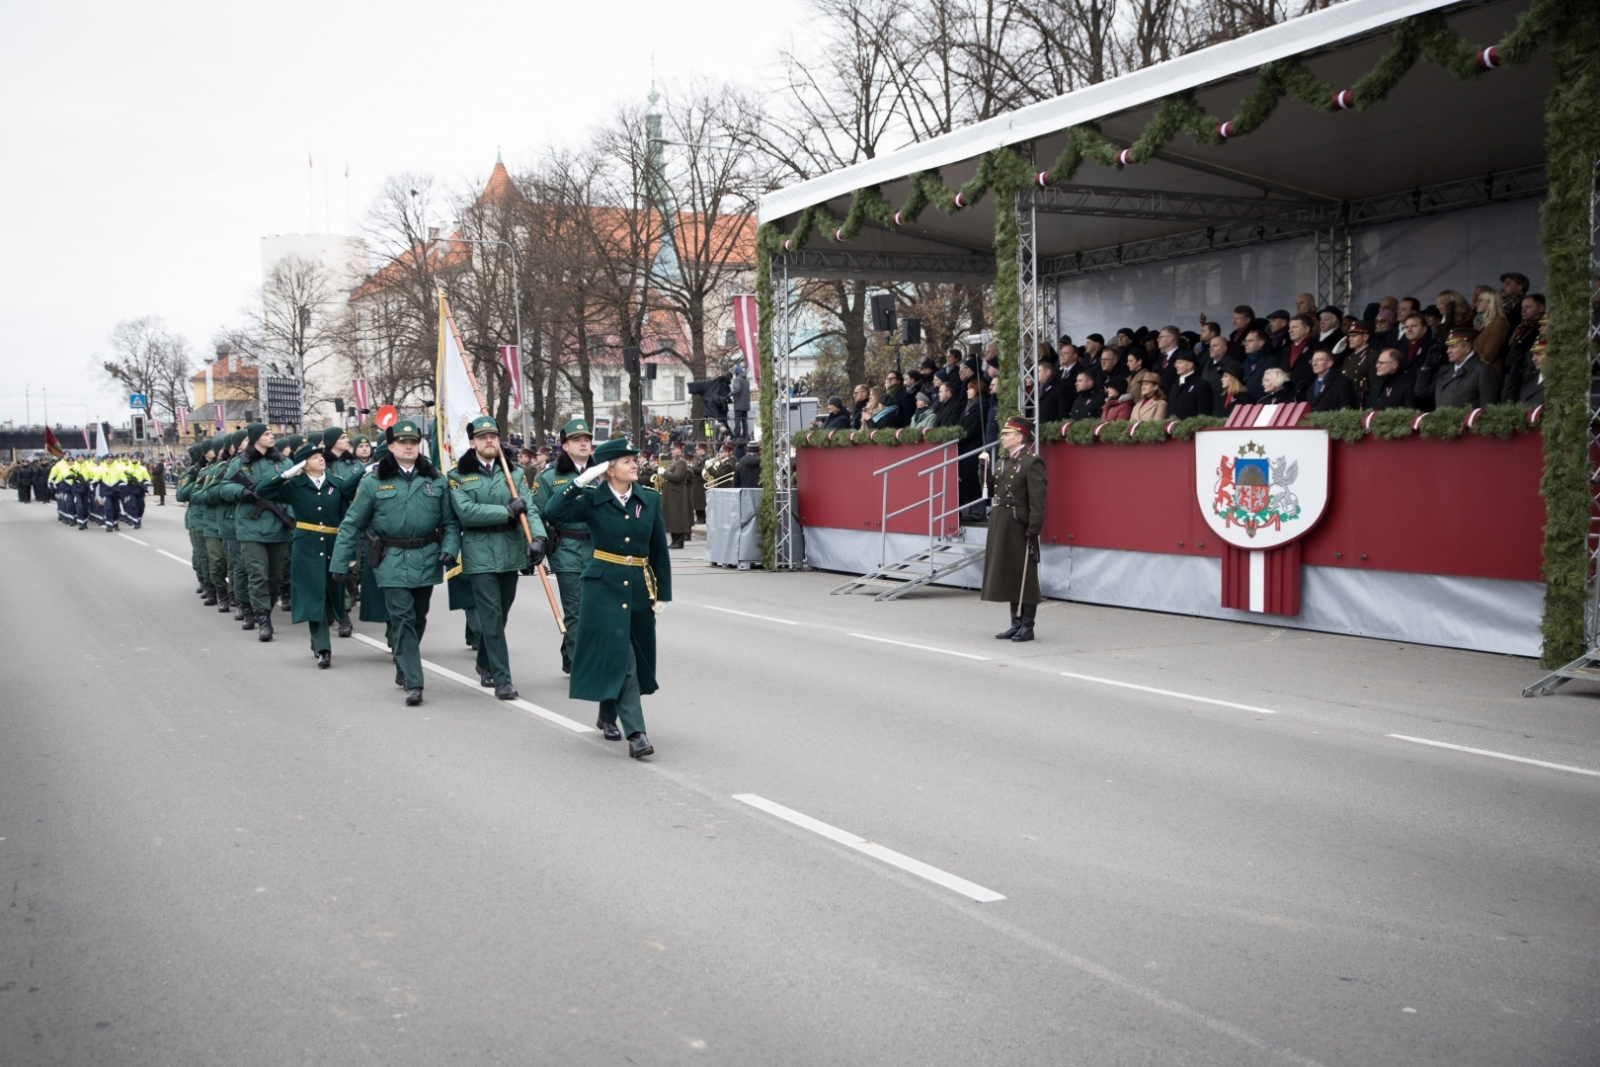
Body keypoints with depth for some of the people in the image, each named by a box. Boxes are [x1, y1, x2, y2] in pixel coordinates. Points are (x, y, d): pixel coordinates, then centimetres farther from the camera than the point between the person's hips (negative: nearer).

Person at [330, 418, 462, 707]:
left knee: (418, 618, 13)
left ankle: (403, 668, 34)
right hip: (392, 561, -3)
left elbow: (450, 521, 8)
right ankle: (413, 683, -7)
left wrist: (449, 548, -9)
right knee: (403, 619, -9)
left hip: (427, 560, 3)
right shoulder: (374, 482, -1)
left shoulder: (436, 480, 6)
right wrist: (340, 562, 0)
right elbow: (352, 523, 2)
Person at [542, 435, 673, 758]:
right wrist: (580, 481, -23)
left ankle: (608, 716, 35)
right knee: (619, 656, -10)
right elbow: (553, 513, -20)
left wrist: (662, 594, 7)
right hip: (604, 586, -4)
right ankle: (635, 733, -10)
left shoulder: (650, 499, 5)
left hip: (639, 587, 4)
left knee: (638, 656, 13)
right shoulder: (592, 500, -5)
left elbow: (660, 550, 8)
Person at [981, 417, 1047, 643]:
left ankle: (1027, 626, 7)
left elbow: (1037, 500, -16)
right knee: (1009, 576, 12)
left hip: (1020, 527, -8)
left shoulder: (1032, 463, -12)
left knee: (1025, 578, 0)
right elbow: (991, 491, 18)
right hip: (1001, 525, 8)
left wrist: (1033, 530, -20)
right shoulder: (1003, 461, 13)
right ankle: (1016, 623, 20)